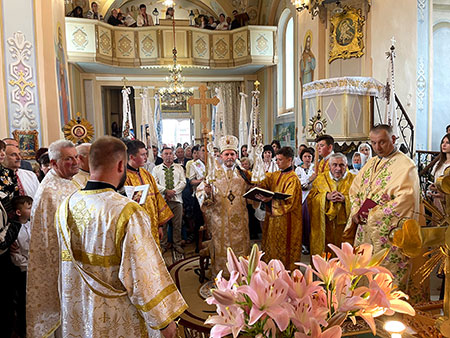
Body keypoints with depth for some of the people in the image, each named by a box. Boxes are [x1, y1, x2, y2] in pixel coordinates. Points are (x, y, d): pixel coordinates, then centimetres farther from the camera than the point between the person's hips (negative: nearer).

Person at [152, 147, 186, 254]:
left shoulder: (179, 168, 12)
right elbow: (155, 184, -1)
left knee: (177, 224, 4)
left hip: (176, 199, 1)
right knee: (162, 223, 4)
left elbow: (183, 182, 3)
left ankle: (177, 244, 17)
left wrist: (174, 191, -10)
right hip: (162, 199, -1)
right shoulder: (156, 169, 9)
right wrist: (166, 191, -13)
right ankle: (163, 245, 18)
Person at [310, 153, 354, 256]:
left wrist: (345, 198, -19)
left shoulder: (353, 180, 5)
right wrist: (326, 196, -15)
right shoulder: (321, 179, 9)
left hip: (344, 225, -1)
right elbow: (311, 197, 0)